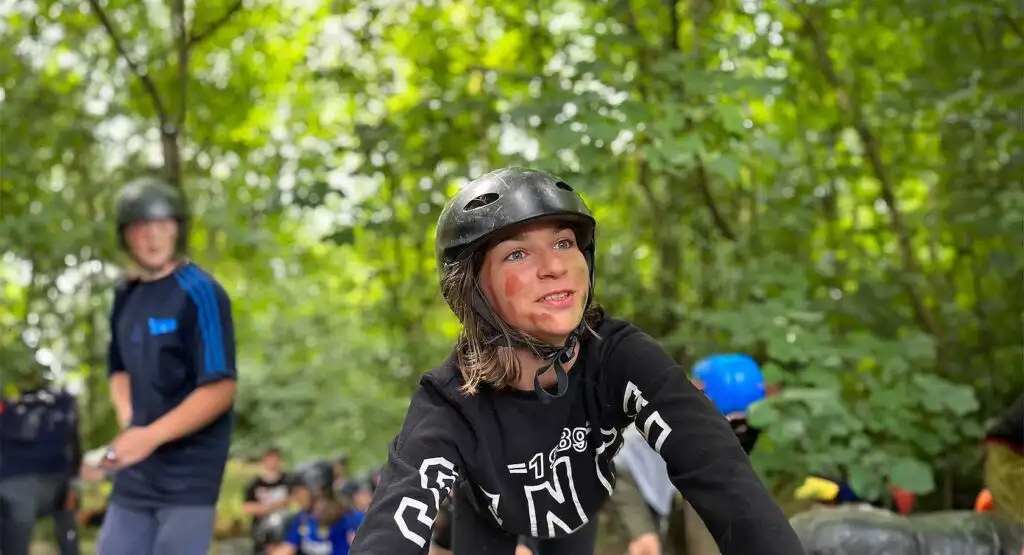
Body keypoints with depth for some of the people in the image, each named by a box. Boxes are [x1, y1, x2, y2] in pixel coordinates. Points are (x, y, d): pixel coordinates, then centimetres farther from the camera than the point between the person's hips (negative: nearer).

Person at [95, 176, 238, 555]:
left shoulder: (200, 294, -13)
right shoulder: (126, 296, 10)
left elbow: (220, 390, -17)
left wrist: (151, 436, -19)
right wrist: (129, 421, 4)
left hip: (189, 474, -7)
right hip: (135, 472, 8)